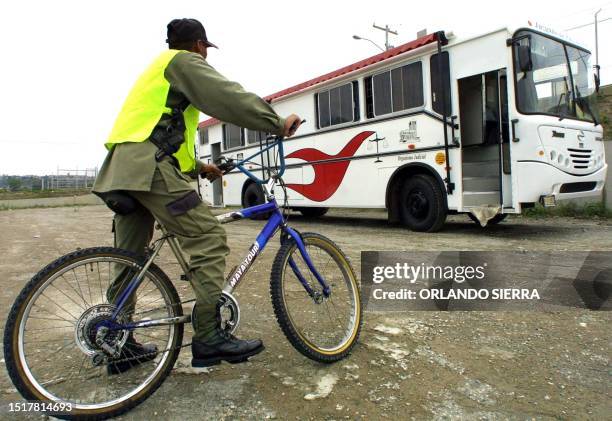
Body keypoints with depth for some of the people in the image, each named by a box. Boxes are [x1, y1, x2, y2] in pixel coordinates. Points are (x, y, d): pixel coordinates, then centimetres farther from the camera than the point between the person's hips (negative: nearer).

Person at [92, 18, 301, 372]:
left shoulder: (157, 72, 35)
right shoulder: (184, 61, 6)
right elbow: (229, 97, -8)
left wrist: (199, 167, 33)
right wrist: (278, 123, -4)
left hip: (122, 168, 10)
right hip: (148, 166, -10)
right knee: (209, 238, -13)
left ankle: (120, 343, 19)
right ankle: (210, 338, -14)